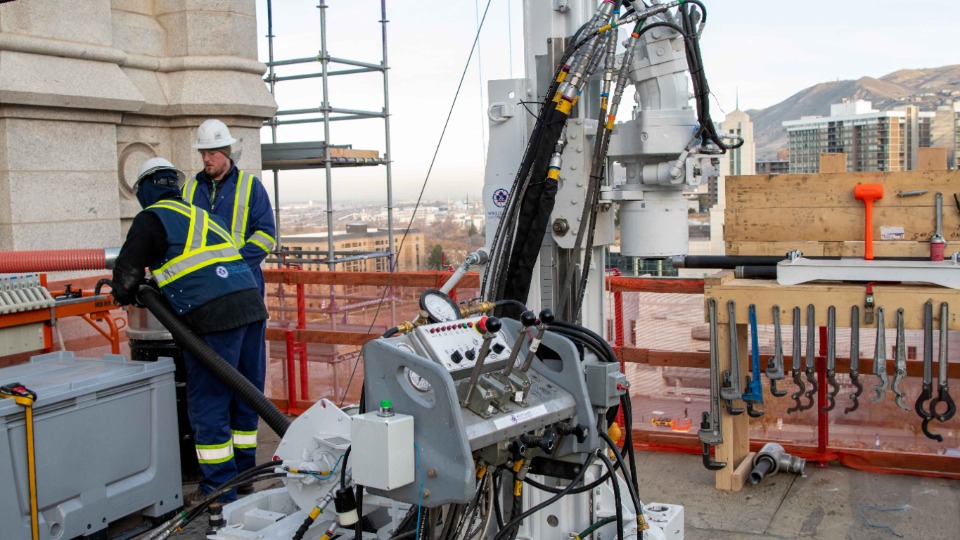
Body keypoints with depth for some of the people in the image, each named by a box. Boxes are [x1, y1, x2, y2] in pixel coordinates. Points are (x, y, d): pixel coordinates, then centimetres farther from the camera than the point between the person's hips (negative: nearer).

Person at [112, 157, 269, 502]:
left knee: (208, 403, 1)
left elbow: (127, 271, 4)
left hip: (214, 316, -8)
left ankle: (219, 492, 5)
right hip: (251, 305, 8)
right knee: (244, 395, 17)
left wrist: (125, 296, 26)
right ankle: (243, 475, 28)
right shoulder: (199, 214, 27)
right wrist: (154, 289, 41)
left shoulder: (152, 218, 4)